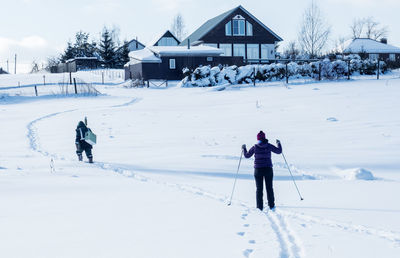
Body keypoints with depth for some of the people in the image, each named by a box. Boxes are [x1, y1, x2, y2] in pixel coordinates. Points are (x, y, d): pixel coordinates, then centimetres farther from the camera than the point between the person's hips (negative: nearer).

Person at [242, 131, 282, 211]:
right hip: (268, 169, 1)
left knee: (259, 189, 7)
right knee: (269, 188, 11)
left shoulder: (255, 147, -6)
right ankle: (271, 206, 13)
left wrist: (244, 149, 22)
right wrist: (279, 144, 24)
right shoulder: (269, 146, -5)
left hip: (258, 170, -1)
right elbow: (279, 151, 6)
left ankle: (260, 207, 5)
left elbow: (247, 155, 5)